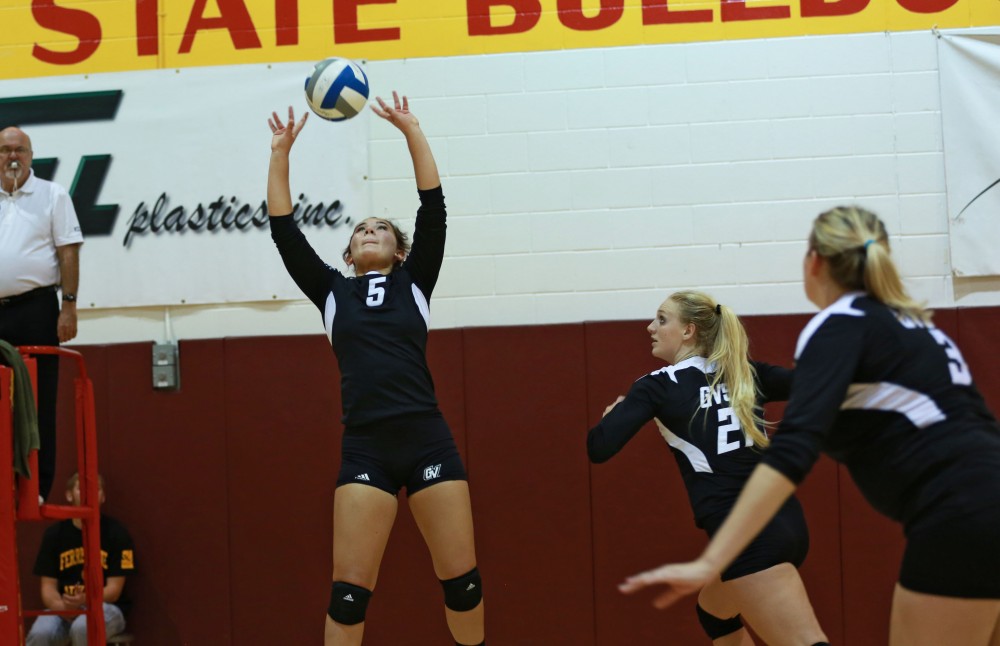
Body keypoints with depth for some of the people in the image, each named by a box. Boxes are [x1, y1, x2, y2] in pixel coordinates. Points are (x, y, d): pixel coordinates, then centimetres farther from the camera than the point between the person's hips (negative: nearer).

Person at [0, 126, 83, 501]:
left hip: (35, 307, -4)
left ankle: (37, 486, -2)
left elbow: (68, 252, -1)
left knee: (38, 400, -3)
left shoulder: (51, 195, 4)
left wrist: (69, 305, -9)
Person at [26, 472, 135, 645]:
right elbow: (48, 586, 3)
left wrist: (85, 600, -27)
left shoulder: (117, 533, -3)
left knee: (83, 627, -37)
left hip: (105, 607, -2)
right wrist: (62, 606, -20)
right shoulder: (54, 534, 5)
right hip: (63, 609, 3)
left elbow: (114, 589, -6)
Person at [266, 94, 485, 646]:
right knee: (349, 589, -3)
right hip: (365, 448, 0)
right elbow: (284, 231, 11)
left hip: (428, 440, 0)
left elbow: (433, 209, 6)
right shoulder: (331, 291, 16)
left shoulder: (414, 282, 14)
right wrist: (281, 153, 9)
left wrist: (412, 132, 4)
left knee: (461, 579, 3)